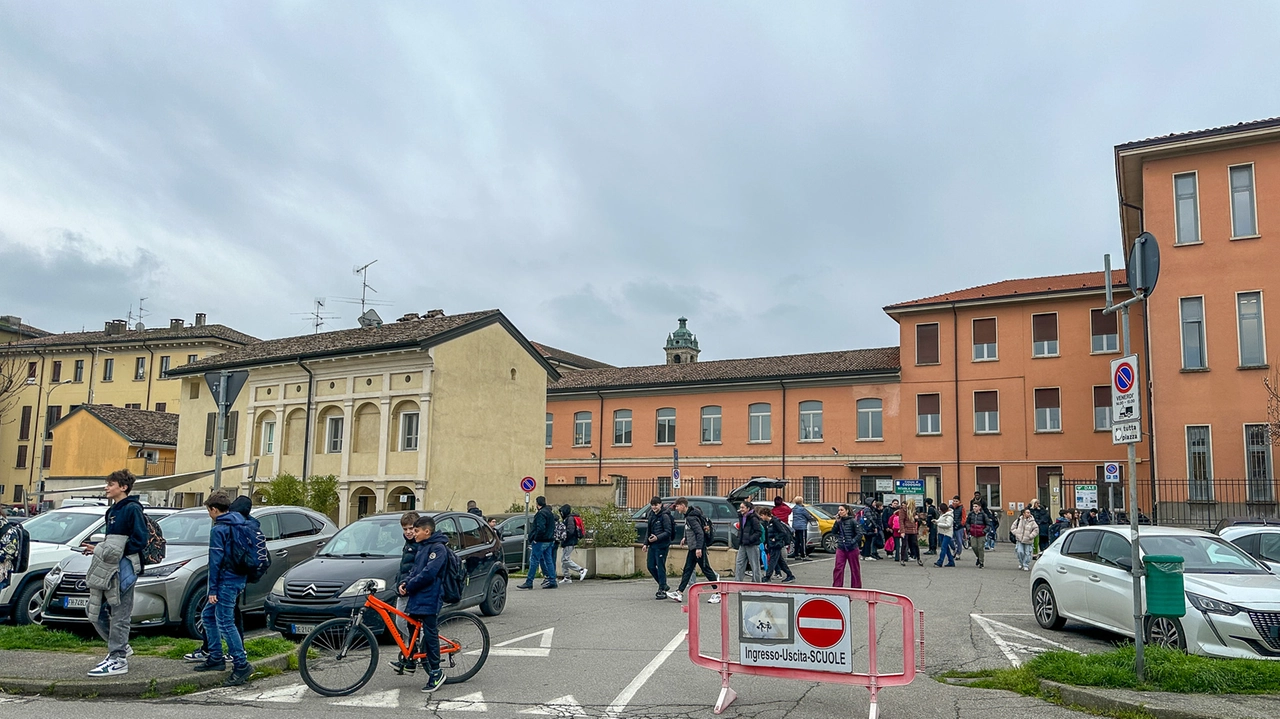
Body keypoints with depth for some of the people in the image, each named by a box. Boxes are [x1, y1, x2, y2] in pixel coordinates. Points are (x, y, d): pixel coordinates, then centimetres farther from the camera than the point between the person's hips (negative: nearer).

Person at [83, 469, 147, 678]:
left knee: (119, 615, -4)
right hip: (107, 569, 10)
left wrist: (117, 552, -20)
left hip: (123, 568, -10)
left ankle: (118, 660, 2)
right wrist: (97, 549, 7)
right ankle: (120, 647, 27)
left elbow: (140, 540, -16)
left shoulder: (132, 509, -10)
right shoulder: (113, 511, 18)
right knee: (97, 613, 13)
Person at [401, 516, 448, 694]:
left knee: (430, 635, -5)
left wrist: (409, 586, -12)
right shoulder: (422, 547, 18)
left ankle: (435, 674, 1)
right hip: (417, 597, 9)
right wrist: (405, 584, 2)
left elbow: (428, 573, -20)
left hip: (429, 599, -9)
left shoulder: (438, 548, -13)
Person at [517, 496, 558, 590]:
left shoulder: (541, 513, -15)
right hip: (549, 540, 9)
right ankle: (552, 581, 11)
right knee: (548, 561, 11)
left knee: (534, 561, -5)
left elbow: (541, 528, -26)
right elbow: (553, 527, 20)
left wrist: (536, 538, -17)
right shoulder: (550, 512, 15)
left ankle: (529, 582, -2)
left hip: (540, 541, -9)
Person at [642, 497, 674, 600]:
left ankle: (662, 591, 4)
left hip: (662, 545, -8)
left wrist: (657, 537, -25)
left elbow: (668, 532, -14)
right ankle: (663, 586, 25)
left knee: (660, 567, -5)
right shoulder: (650, 515, 11)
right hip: (652, 545, 8)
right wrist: (646, 543, 13)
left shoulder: (665, 516, -12)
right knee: (650, 566, 9)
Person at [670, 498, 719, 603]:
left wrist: (699, 548, -28)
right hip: (693, 548, 10)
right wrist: (686, 539, 22)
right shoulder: (687, 516, 11)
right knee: (687, 570, 8)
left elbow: (700, 533, -24)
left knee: (706, 569, -3)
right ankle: (679, 593, 9)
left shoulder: (691, 517, -19)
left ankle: (718, 593, 4)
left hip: (698, 548, -10)